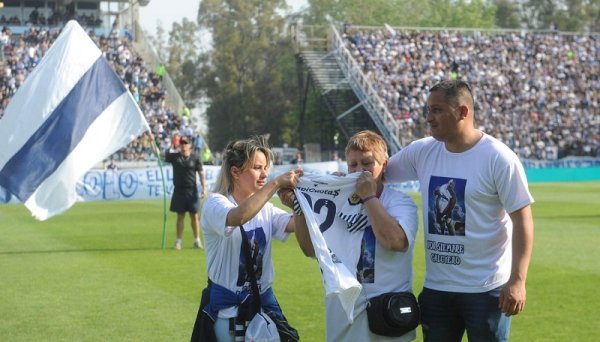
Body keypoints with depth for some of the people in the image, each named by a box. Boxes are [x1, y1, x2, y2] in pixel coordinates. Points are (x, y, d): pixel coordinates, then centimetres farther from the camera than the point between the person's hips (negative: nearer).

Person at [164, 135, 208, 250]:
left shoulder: (195, 158, 1)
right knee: (180, 216, 5)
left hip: (192, 191, -1)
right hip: (179, 191, 1)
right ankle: (179, 241, 11)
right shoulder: (174, 156, 2)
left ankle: (197, 240, 11)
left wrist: (204, 187, -7)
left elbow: (201, 173, 1)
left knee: (194, 216, 3)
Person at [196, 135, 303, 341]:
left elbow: (298, 225, -7)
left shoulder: (265, 208, 9)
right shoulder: (215, 204, -10)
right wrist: (276, 183, -31)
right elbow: (239, 216, -32)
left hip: (263, 300, 5)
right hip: (227, 306, -5)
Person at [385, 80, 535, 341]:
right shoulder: (422, 152, 3)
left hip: (486, 290, -5)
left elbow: (522, 220, -11)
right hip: (436, 287, 5)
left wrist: (517, 281, -16)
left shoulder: (498, 158, -12)